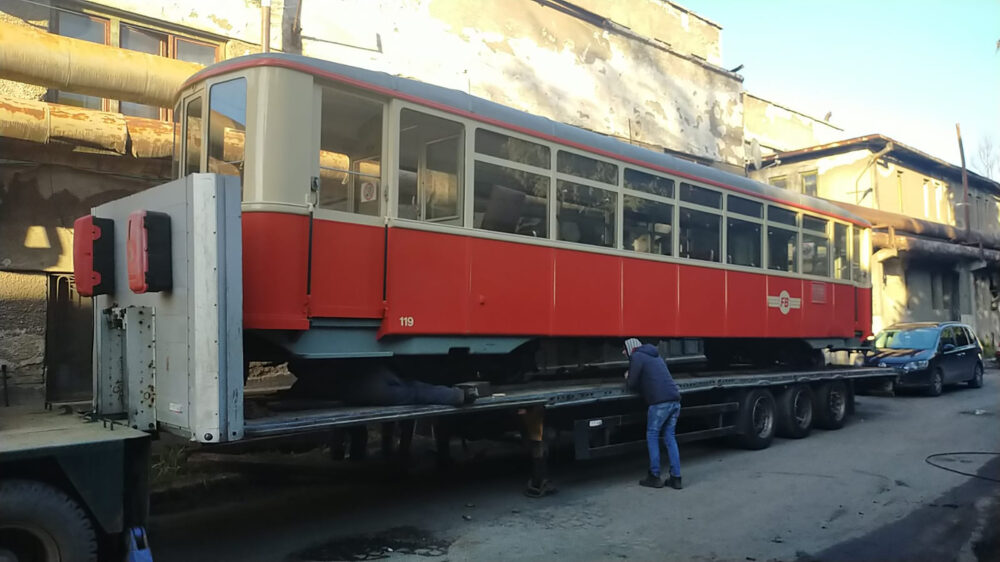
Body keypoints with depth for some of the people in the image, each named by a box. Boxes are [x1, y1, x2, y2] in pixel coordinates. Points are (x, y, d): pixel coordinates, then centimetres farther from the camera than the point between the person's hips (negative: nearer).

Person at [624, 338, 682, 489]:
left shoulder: (637, 357, 2)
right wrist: (632, 378, 29)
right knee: (669, 437, 13)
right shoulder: (656, 356, 27)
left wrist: (628, 378, 21)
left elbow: (632, 385, 0)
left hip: (660, 401, -7)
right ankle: (675, 478, 10)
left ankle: (654, 477, 8)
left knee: (652, 436, 6)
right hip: (675, 399, 7)